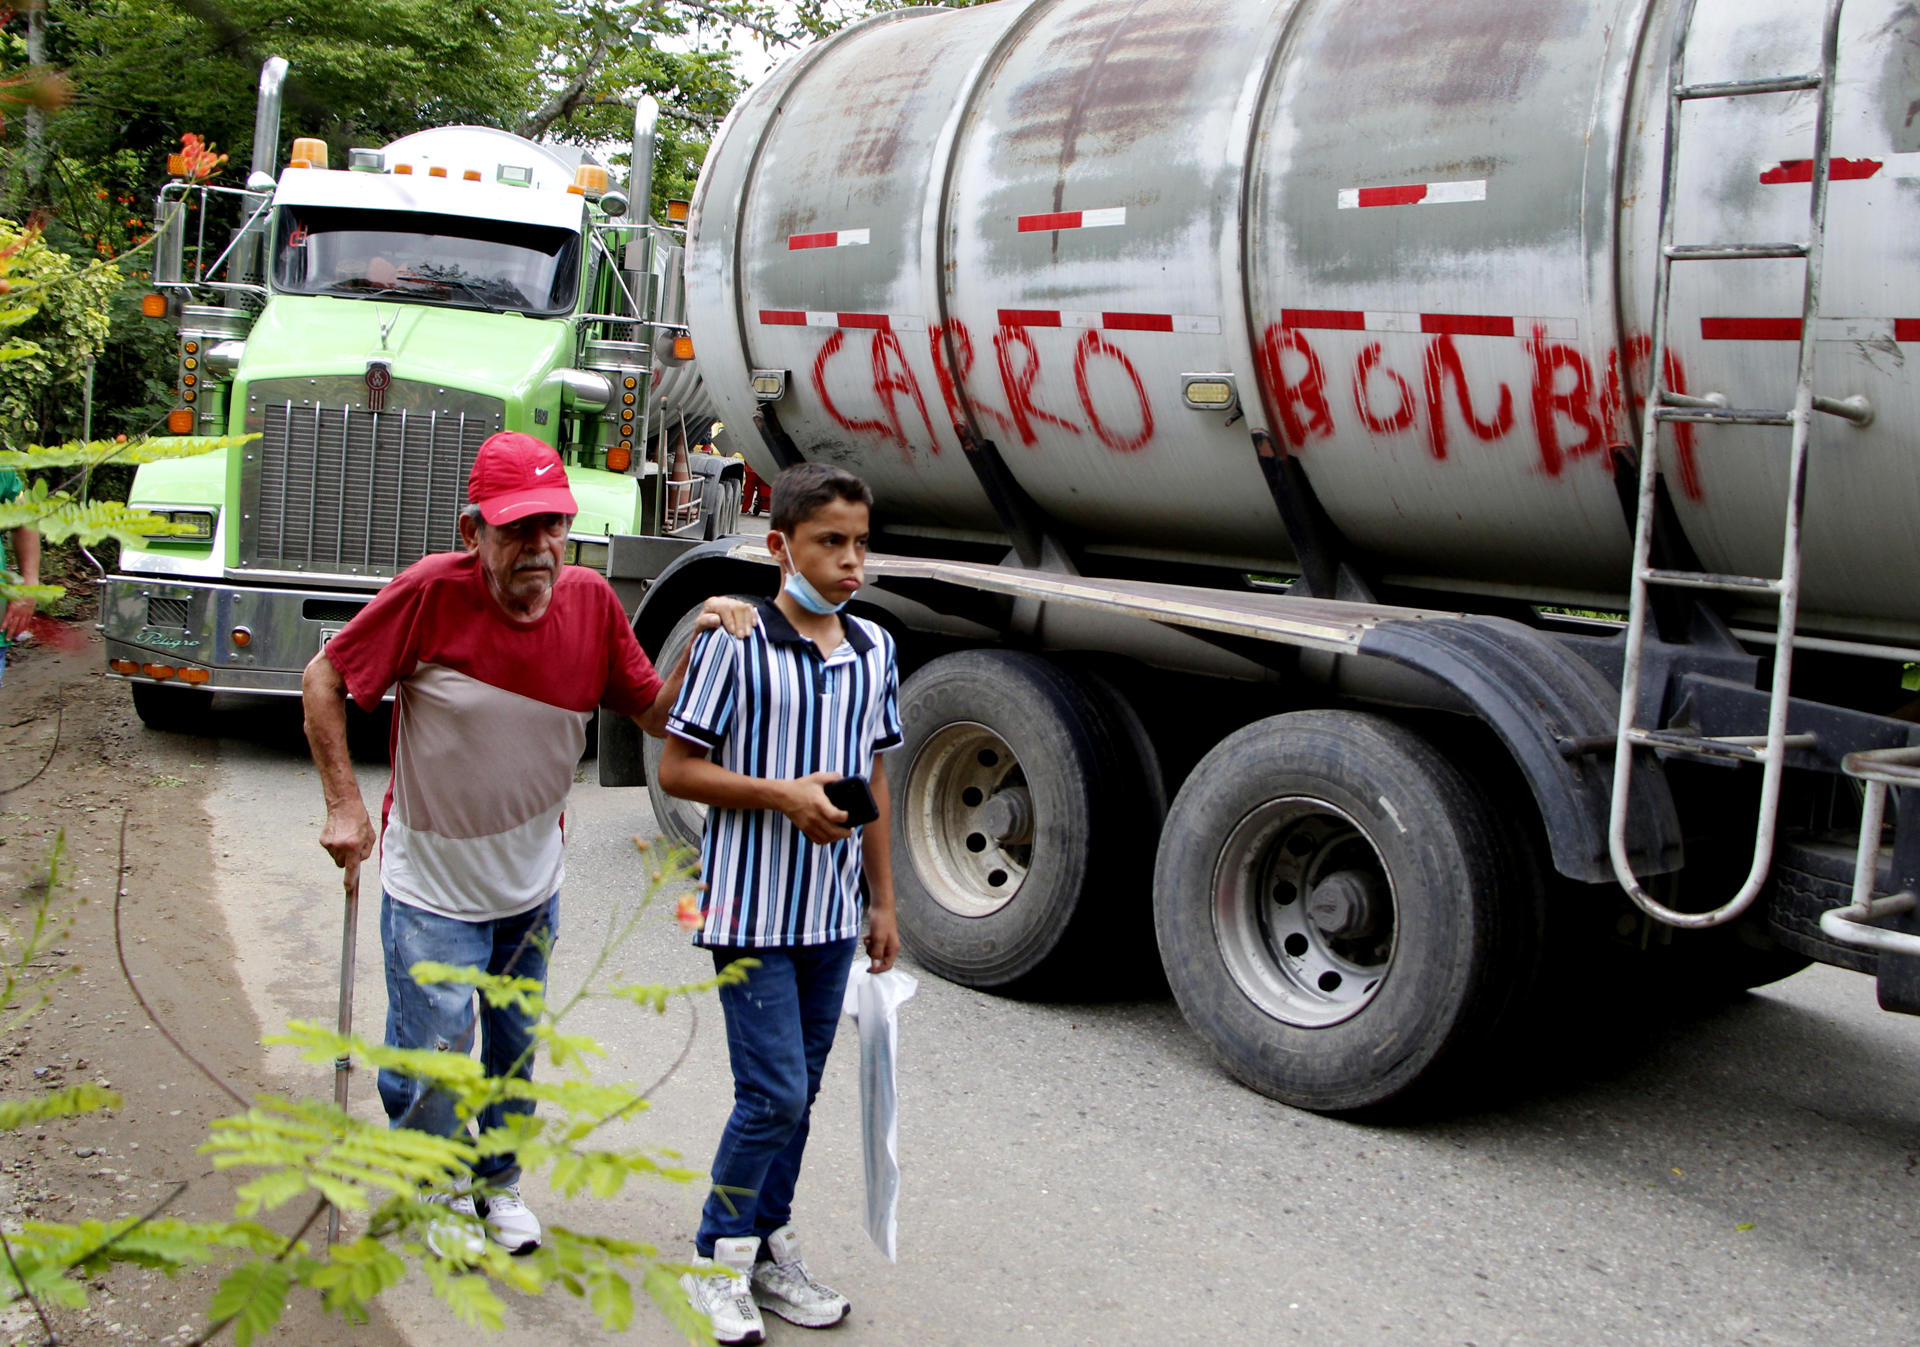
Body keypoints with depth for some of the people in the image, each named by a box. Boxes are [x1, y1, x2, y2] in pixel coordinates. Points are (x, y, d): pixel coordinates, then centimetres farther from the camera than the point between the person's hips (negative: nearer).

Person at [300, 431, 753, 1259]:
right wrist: (345, 804, -14)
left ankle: (498, 1180, 43)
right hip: (433, 887, -4)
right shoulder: (431, 592, -22)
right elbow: (324, 679, -11)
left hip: (531, 885, 4)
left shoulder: (590, 602, -11)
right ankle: (443, 1189, 33)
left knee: (515, 1050, 19)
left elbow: (654, 714, -3)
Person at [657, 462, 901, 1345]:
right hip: (754, 907, -6)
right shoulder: (738, 643, -12)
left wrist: (882, 900, 14)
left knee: (799, 1092, 14)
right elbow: (677, 770, -9)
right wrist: (783, 794, -20)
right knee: (774, 1092, -7)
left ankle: (767, 1247, 29)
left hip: (831, 910, 6)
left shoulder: (873, 650, 6)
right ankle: (717, 1264, 12)